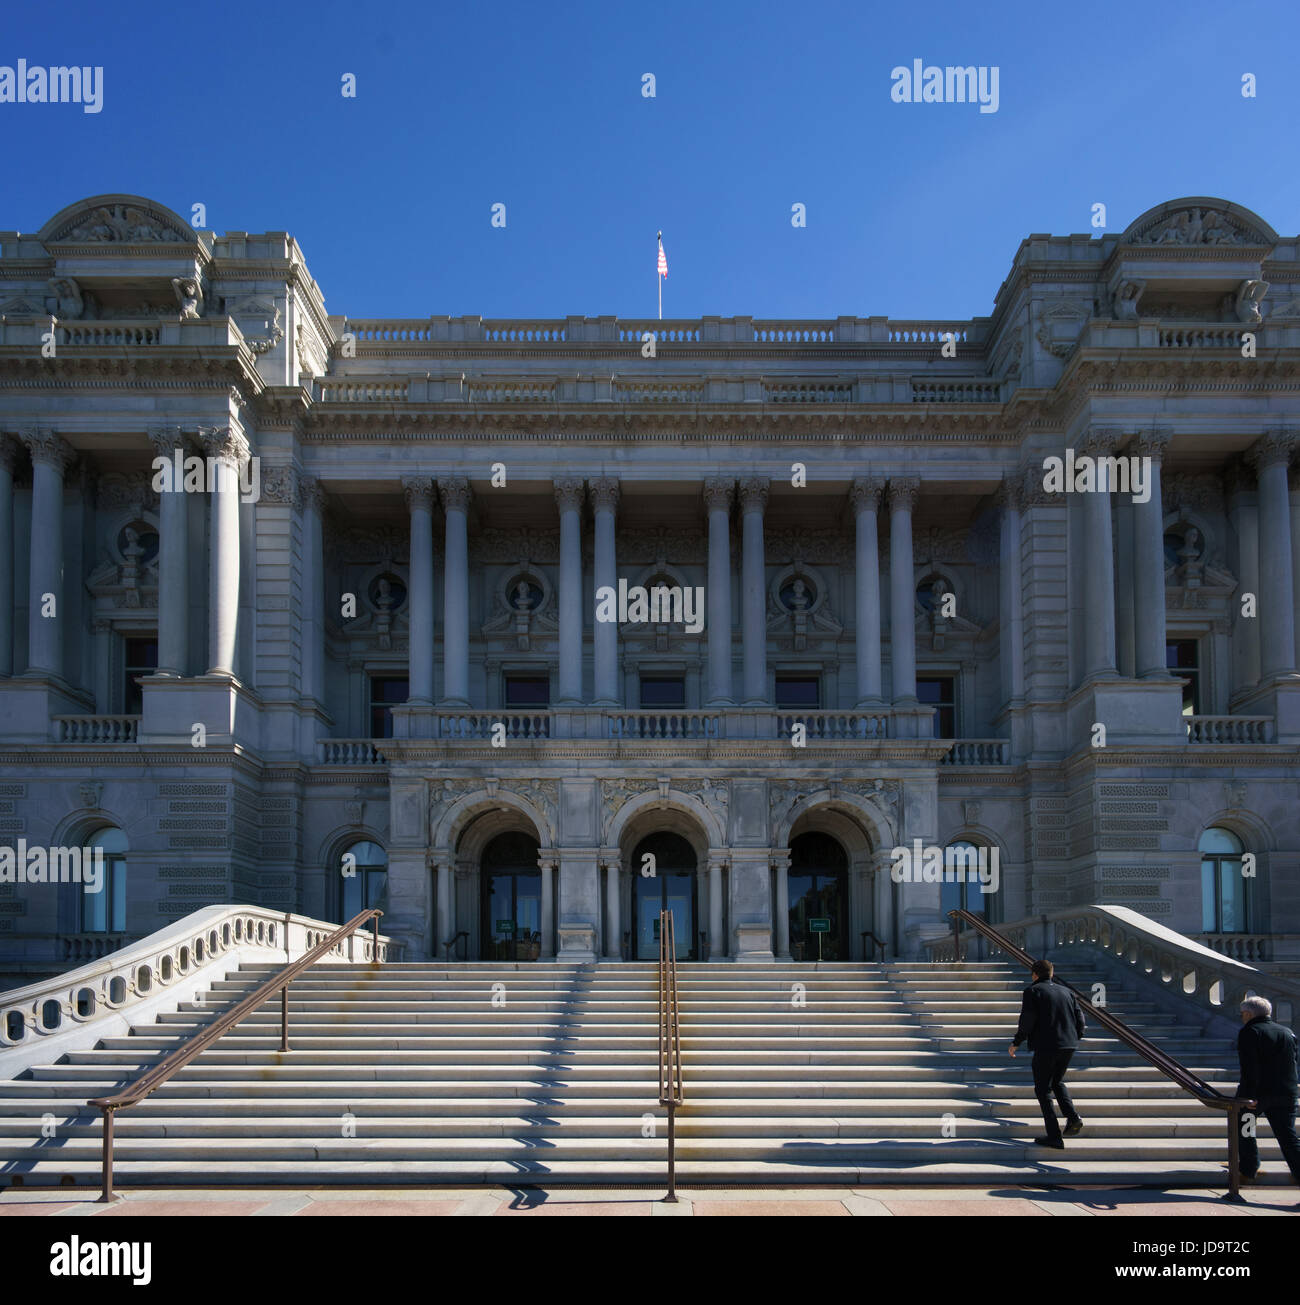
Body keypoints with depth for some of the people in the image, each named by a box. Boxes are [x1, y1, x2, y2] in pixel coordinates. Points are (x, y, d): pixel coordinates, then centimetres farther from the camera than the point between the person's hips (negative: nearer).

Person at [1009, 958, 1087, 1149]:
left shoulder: (1032, 991, -4)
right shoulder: (1065, 991, 13)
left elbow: (1027, 1020, -12)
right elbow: (1080, 1019, 10)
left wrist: (1016, 1042, 0)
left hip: (1045, 1047, -6)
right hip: (1068, 1045, 6)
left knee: (1043, 1089, 4)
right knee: (1057, 1082, 26)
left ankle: (1054, 1137, -1)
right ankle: (1072, 1117, 4)